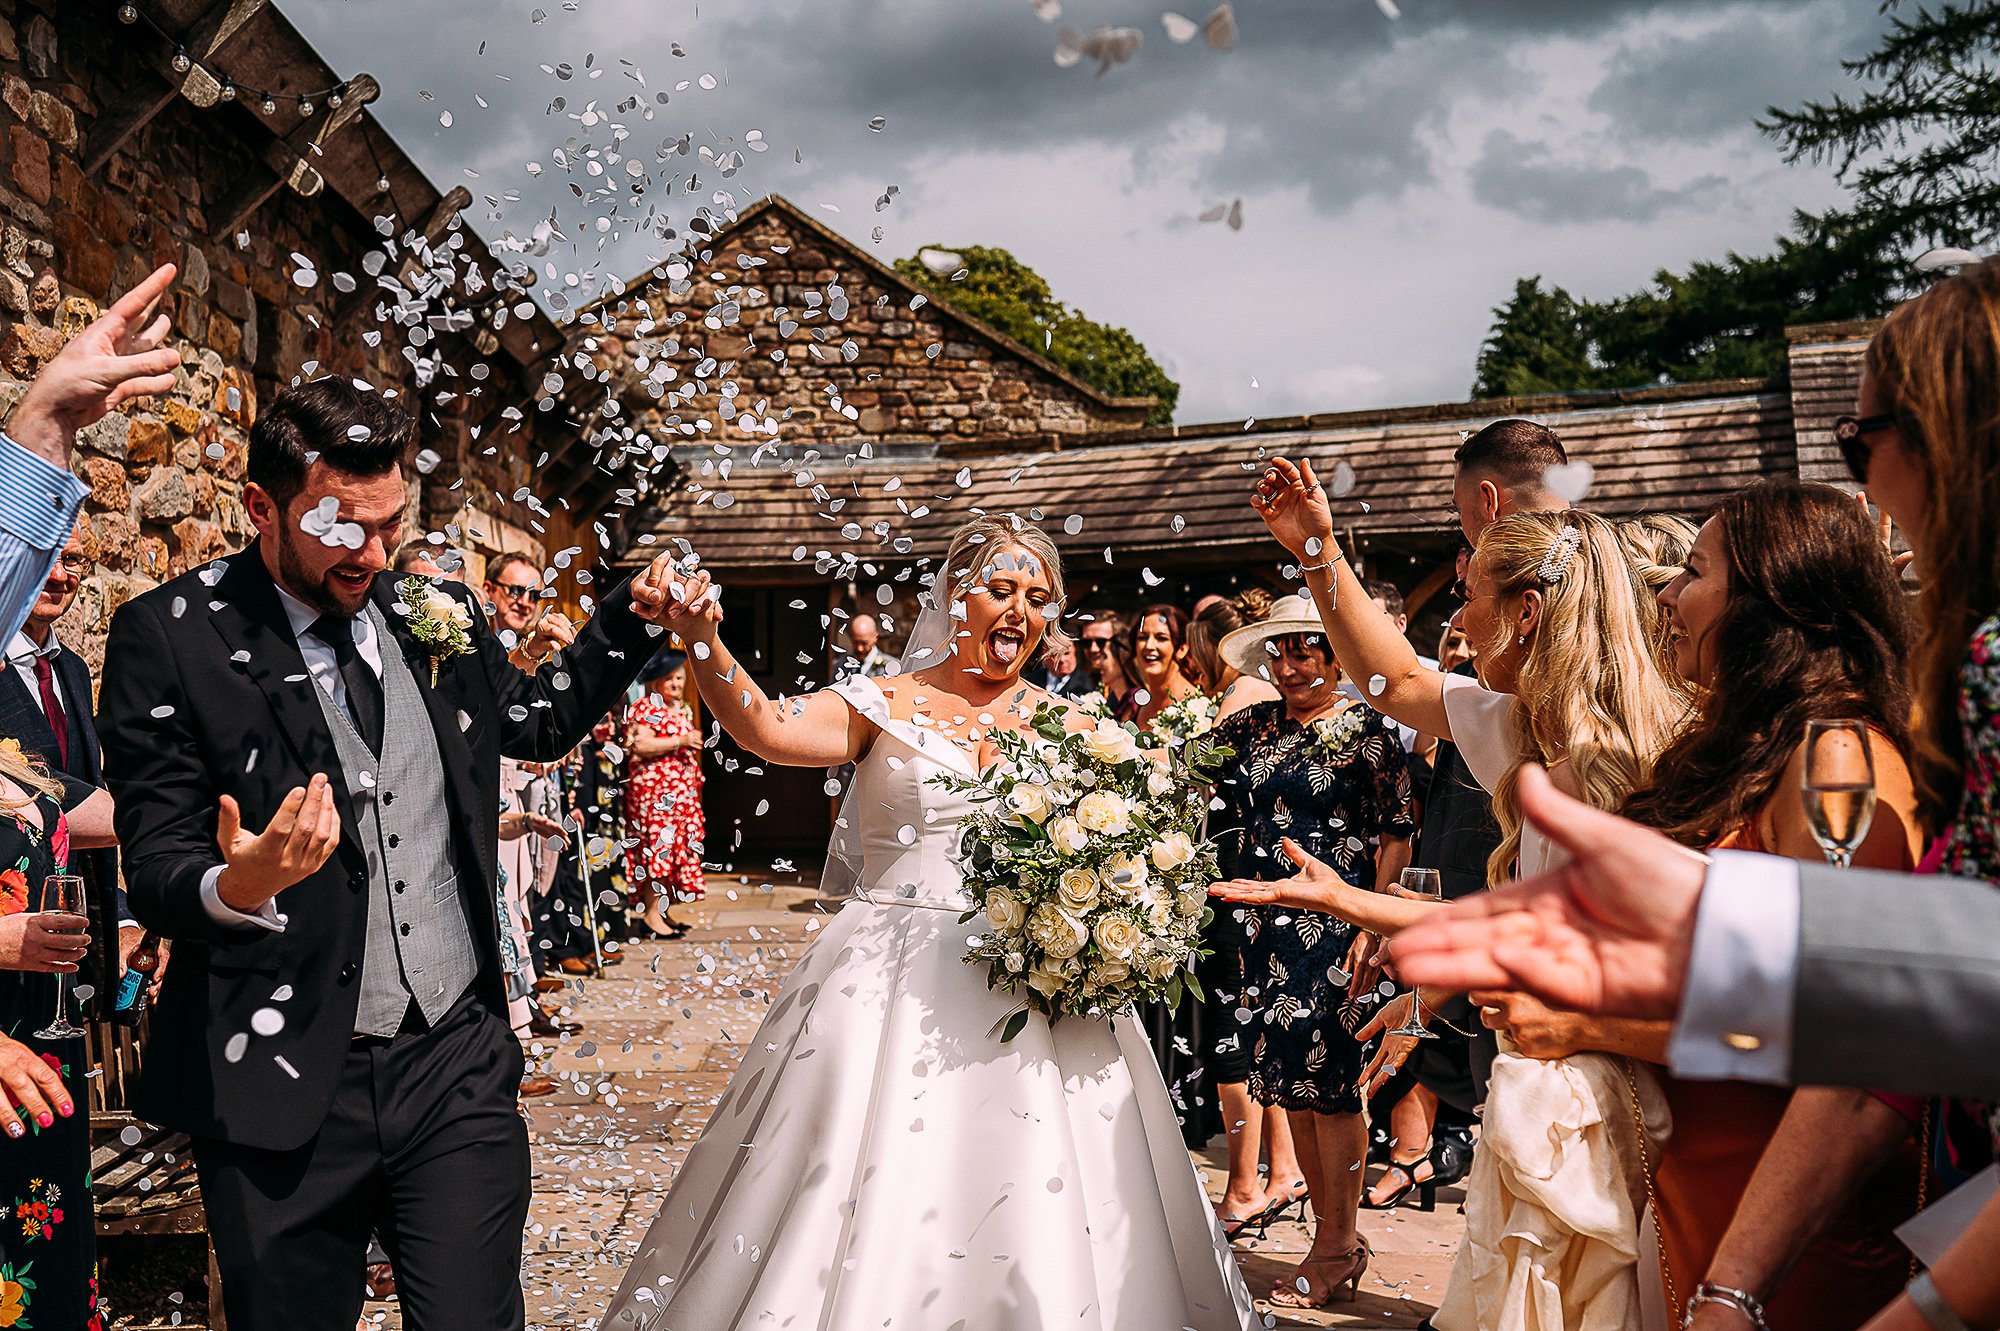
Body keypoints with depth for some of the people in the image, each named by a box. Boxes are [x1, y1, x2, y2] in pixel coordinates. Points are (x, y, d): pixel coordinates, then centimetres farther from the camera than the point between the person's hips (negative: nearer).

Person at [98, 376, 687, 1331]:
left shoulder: (439, 614, 5)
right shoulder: (168, 637, -8)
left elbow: (538, 723, 24)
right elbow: (155, 873, -8)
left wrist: (629, 619, 10)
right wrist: (237, 887, -31)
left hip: (459, 1066, 3)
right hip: (285, 1089, -2)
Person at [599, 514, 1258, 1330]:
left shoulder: (1071, 727, 10)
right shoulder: (884, 705, 3)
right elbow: (770, 729, -14)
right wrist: (703, 644, -30)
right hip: (892, 982, -2)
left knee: (1035, 1207, 3)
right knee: (867, 1199, -1)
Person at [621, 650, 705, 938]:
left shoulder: (682, 708, 19)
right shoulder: (647, 707, -8)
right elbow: (640, 745, -21)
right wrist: (682, 741, -19)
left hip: (682, 790, 9)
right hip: (654, 789, -9)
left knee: (674, 848, 9)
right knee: (658, 845, -10)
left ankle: (664, 910, 16)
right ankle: (653, 915, -6)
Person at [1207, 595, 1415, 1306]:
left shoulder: (1366, 729, -3)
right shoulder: (1251, 727, 11)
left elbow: (1396, 836, -7)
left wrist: (1373, 931, -14)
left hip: (1335, 923, -5)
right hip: (1265, 925, 6)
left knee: (1328, 1079, -3)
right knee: (1286, 1078, 9)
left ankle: (1335, 1246, 11)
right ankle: (1337, 1236, 22)